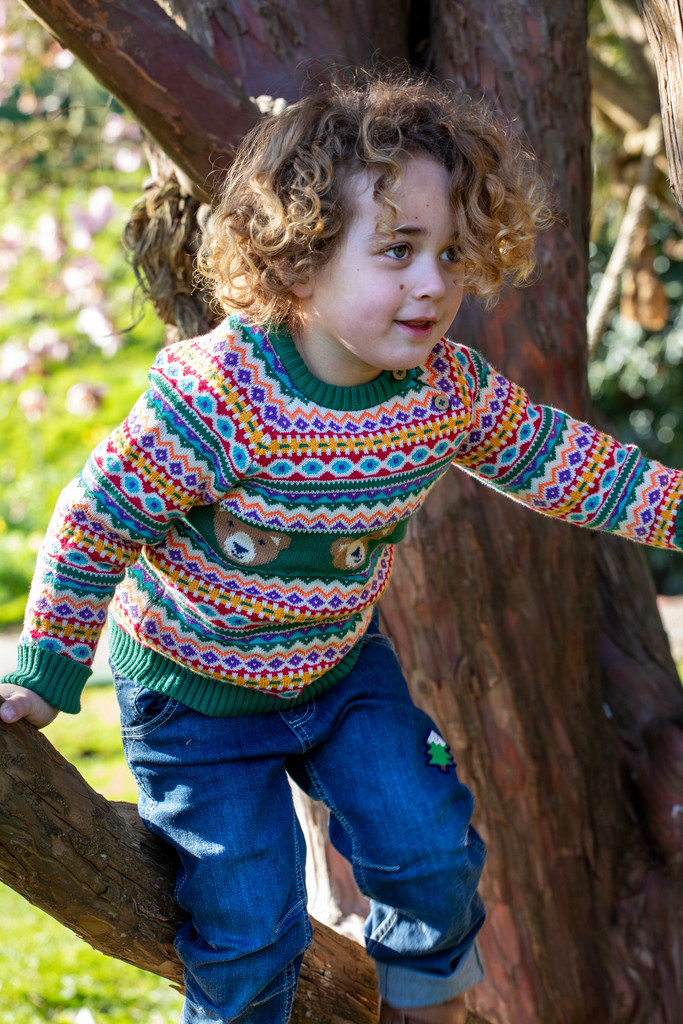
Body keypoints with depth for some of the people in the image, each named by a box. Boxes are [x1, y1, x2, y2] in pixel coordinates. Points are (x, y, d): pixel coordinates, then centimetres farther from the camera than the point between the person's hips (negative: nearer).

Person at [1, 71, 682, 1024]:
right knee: (250, 927, -2)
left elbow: (549, 453, 2)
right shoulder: (214, 400, -33)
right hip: (200, 693, -5)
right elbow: (99, 519, -24)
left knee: (432, 850, 3)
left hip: (342, 666, 5)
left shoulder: (448, 389, -16)